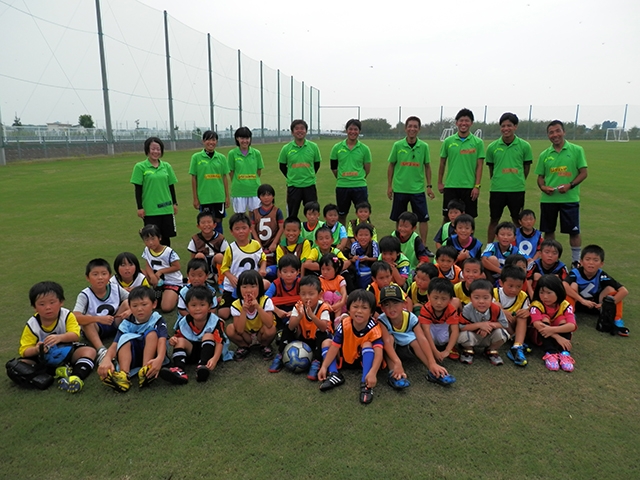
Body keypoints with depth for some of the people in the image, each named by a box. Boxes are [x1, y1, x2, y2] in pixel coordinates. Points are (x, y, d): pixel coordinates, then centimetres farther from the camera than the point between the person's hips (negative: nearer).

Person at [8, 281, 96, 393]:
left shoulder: (67, 316, -13)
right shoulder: (32, 325, -11)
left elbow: (75, 336, -24)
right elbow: (24, 351, -12)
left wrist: (60, 337, -46)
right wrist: (36, 350, -36)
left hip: (67, 352, -1)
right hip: (43, 359, 1)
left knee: (90, 351, -24)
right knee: (14, 367, -22)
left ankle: (77, 376, -45)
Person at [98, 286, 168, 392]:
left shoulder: (157, 320, -11)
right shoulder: (127, 323, -4)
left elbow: (162, 340, -28)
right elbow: (115, 344, -16)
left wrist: (159, 359, -49)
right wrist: (107, 359, -39)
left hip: (152, 356, -2)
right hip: (131, 357, 2)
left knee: (152, 333, -23)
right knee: (125, 337, -21)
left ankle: (146, 372, -37)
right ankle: (124, 375, -41)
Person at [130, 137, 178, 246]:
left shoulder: (166, 166, 6)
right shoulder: (140, 167, -4)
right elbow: (138, 189, -4)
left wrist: (175, 203, 11)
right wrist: (140, 207, -7)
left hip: (166, 208, 3)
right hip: (150, 210, -3)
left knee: (166, 236, 11)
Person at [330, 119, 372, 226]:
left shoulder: (364, 149, 0)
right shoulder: (337, 148, 1)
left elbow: (367, 169, 7)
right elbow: (333, 167, 9)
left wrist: (358, 179, 9)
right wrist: (341, 178, 12)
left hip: (360, 186, -1)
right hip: (342, 186, 1)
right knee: (341, 215, 12)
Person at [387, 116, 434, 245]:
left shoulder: (424, 146, 0)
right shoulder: (397, 145, -1)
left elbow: (427, 167, 7)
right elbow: (391, 166, 5)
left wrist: (429, 186, 3)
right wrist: (389, 186, 4)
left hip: (418, 189, 0)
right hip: (399, 189, 0)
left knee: (423, 218, 0)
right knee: (400, 220, 9)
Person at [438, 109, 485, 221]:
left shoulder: (478, 142, 1)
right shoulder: (448, 141, 3)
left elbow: (479, 166, 0)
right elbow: (442, 163, 11)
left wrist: (477, 186, -6)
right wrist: (440, 182, 11)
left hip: (469, 186, 0)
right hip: (450, 186, 1)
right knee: (447, 217, 4)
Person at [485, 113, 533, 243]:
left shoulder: (524, 146, -3)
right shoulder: (492, 147, -1)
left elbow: (527, 167, 8)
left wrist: (519, 182, 11)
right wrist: (496, 181, 10)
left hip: (517, 189, 0)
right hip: (497, 189, 0)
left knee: (517, 221, 10)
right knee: (494, 220, 8)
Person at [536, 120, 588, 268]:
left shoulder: (576, 150, 0)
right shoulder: (544, 155, 7)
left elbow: (583, 173, -1)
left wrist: (570, 185, -16)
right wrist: (543, 187, -9)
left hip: (570, 198, -2)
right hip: (548, 199, 3)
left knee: (574, 231, 3)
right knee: (548, 231, 11)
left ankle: (576, 261, 18)